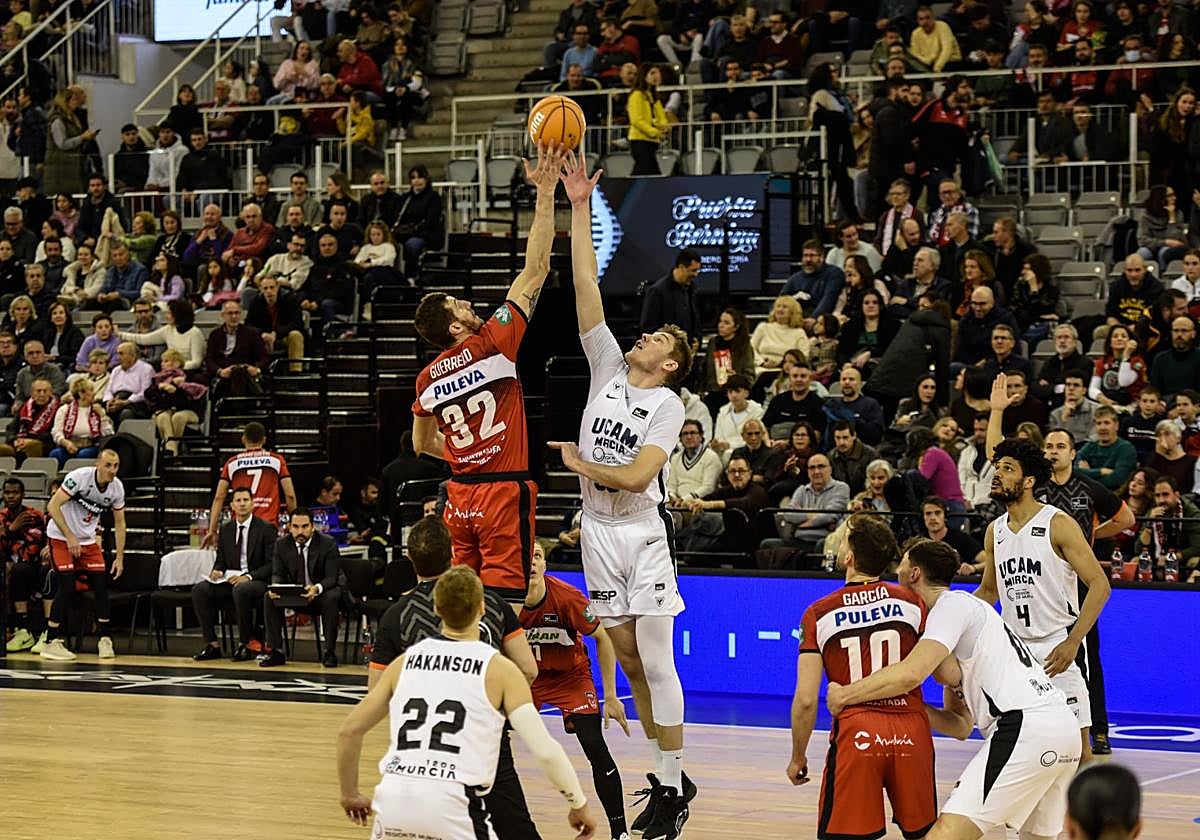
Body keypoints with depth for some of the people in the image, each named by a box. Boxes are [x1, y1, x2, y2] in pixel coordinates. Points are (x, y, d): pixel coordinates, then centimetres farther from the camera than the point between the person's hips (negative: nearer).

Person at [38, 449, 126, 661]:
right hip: (61, 536, -6)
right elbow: (53, 506, -23)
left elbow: (119, 523, 6)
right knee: (66, 587, -14)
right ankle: (52, 643, -9)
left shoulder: (117, 487, -5)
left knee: (101, 585, -3)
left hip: (88, 540, 6)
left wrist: (120, 558, 2)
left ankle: (105, 640, 8)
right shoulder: (79, 477, -23)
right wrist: (70, 537, -25)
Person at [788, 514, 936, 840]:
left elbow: (806, 700, -1)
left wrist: (797, 757, 12)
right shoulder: (911, 603, 6)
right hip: (911, 730, 2)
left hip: (855, 734, -2)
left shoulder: (819, 614, 3)